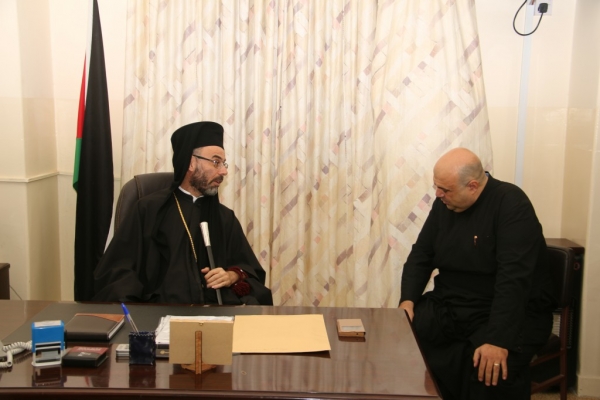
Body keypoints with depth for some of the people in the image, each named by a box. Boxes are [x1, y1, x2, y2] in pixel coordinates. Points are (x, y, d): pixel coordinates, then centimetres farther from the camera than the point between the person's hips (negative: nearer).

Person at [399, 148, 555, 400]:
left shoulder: (511, 205, -18)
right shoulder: (444, 204, 3)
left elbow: (514, 279, -26)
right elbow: (421, 255, 9)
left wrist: (498, 340, -34)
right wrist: (408, 299, -9)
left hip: (511, 313, -6)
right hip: (449, 306, 6)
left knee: (492, 371, -33)